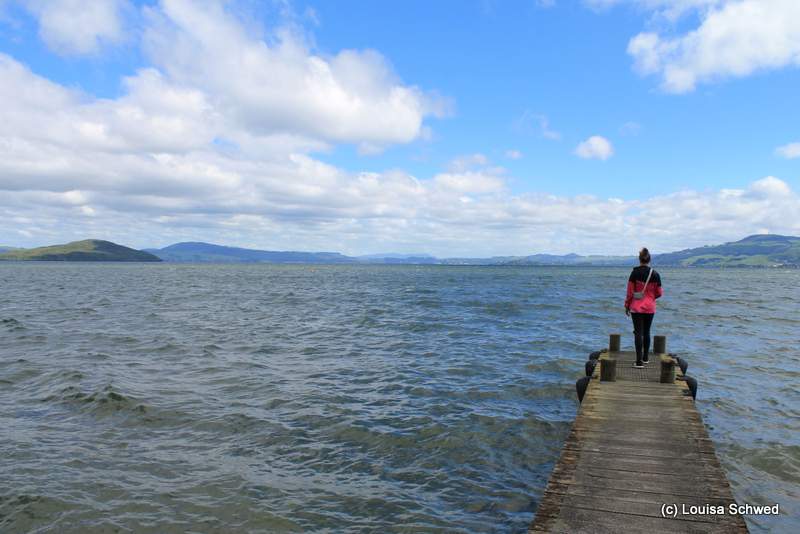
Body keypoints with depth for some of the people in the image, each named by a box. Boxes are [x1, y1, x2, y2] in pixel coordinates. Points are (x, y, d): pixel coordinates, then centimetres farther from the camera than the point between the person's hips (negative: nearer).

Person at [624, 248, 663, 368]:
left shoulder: (634, 273, -10)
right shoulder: (655, 274, -3)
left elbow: (630, 291, -7)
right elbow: (659, 293, 2)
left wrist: (627, 306, 3)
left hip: (636, 308, -3)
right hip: (650, 308, 3)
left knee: (638, 333, -3)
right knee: (646, 332, 17)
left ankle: (639, 361, -8)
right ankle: (645, 357, 29)